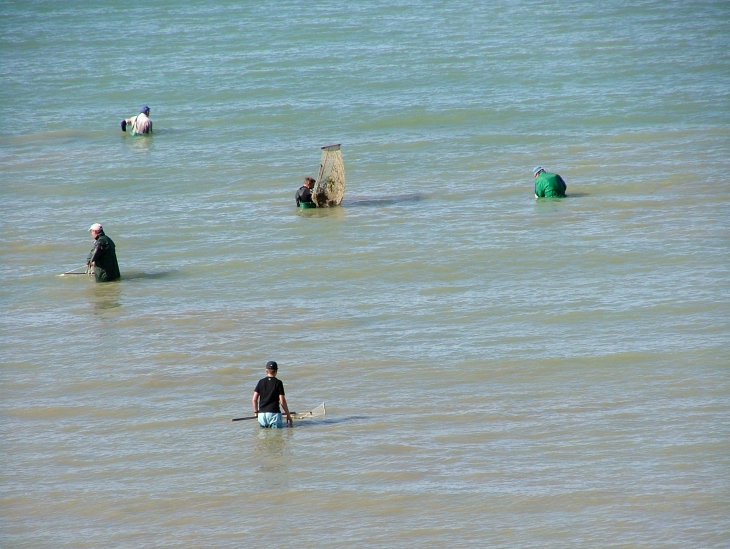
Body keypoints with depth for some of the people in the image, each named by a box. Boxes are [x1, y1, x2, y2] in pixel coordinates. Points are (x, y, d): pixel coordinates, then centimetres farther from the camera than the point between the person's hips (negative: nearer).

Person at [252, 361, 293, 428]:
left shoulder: (261, 382, 8)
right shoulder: (278, 383, -1)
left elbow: (254, 399, 7)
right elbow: (282, 402, -3)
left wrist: (256, 412, 22)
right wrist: (288, 415, 5)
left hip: (262, 414, 3)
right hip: (274, 413, -3)